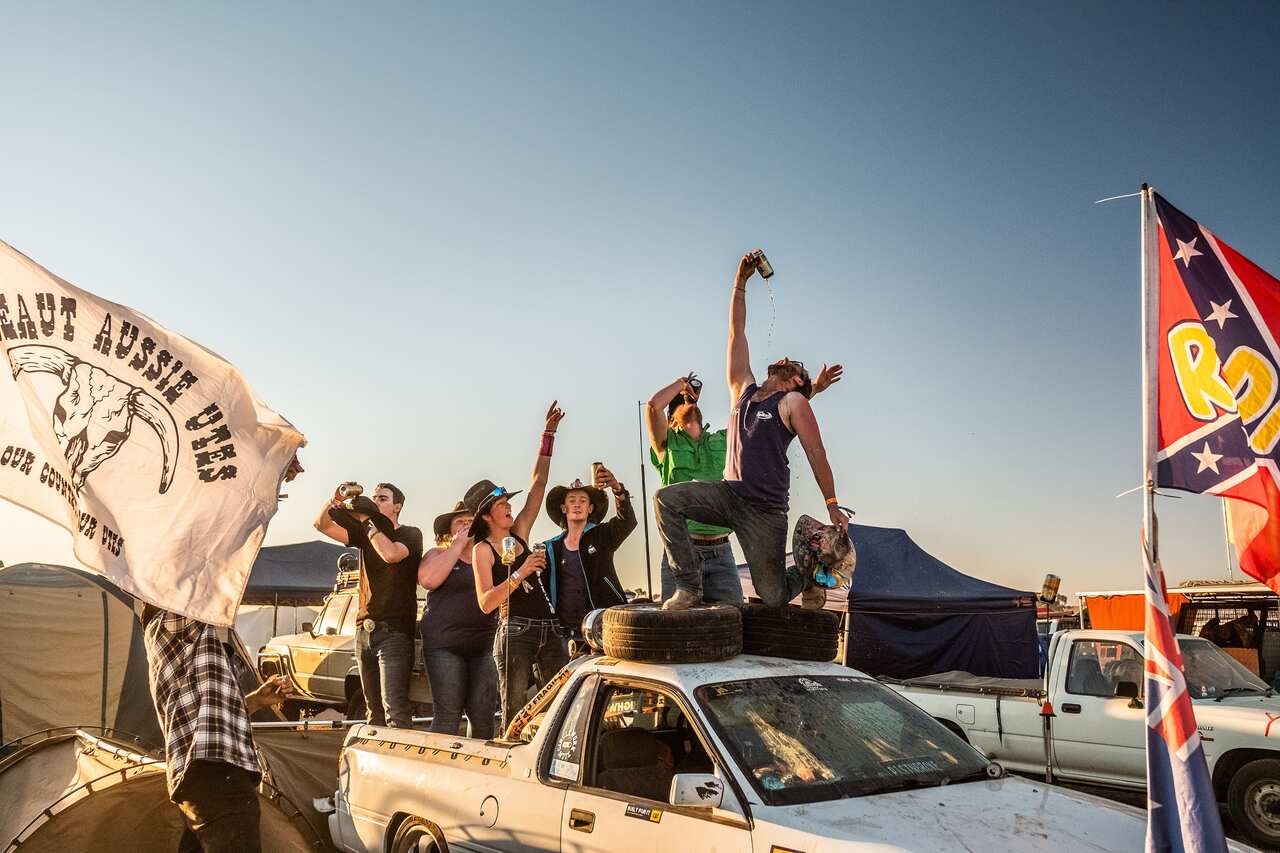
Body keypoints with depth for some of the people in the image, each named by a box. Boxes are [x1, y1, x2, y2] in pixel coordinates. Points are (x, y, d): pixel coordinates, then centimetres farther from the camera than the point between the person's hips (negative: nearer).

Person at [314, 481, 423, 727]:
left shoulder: (411, 534, -2)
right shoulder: (366, 534, 14)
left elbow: (390, 554, -24)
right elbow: (321, 524, 9)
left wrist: (366, 519, -16)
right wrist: (335, 500, -9)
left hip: (395, 632, -6)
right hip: (364, 630, 6)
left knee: (394, 709, -18)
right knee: (375, 710, 10)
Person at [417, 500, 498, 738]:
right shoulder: (437, 555, 6)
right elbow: (428, 579, -16)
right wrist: (458, 545, -9)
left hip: (484, 646, 4)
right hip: (445, 645, -4)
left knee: (484, 716, 1)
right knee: (447, 717, -7)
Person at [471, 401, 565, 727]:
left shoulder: (519, 534, 16)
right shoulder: (482, 550, 1)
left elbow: (538, 484, 15)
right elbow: (486, 603, -10)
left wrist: (549, 432, 14)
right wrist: (521, 573, -17)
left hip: (549, 630, 6)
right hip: (515, 632, -6)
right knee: (515, 713, -5)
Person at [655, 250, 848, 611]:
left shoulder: (794, 402, 0)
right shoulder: (744, 390, 14)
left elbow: (816, 452, -3)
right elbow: (736, 333, 13)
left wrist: (832, 506, -7)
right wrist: (740, 281, 9)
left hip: (765, 510, -4)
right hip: (729, 495, 5)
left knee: (773, 597, -3)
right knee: (666, 498, -21)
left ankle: (805, 577, 35)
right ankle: (689, 586, -16)